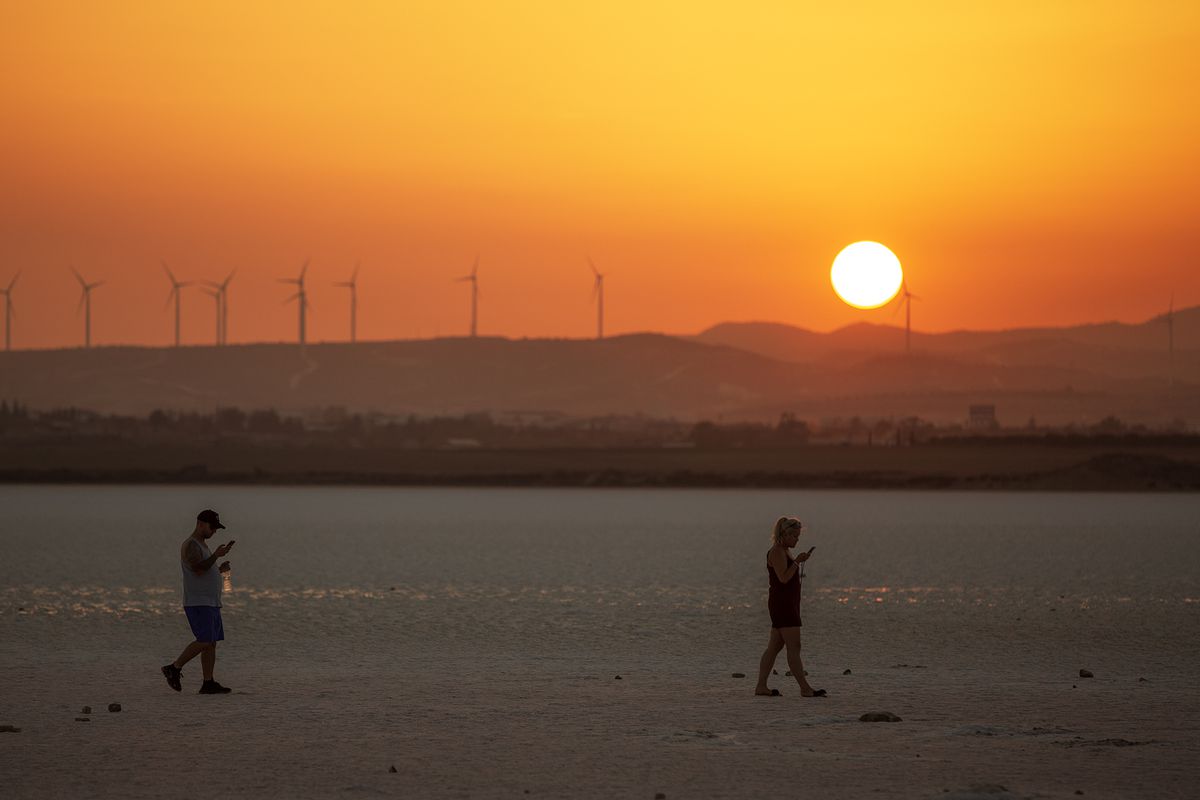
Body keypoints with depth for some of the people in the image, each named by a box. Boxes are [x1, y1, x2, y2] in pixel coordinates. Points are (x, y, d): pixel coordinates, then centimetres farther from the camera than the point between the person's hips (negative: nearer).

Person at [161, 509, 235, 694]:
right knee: (204, 642, -17)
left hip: (211, 603, 10)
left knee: (211, 644, 4)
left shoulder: (202, 546, 21)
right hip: (198, 604, -10)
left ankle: (208, 683, 2)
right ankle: (174, 668, -7)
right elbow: (198, 569, -24)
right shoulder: (190, 545, -10)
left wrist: (220, 569, 12)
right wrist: (216, 555, -18)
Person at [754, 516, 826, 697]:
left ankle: (761, 686, 9)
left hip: (787, 604, 11)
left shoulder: (784, 552, 19)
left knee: (774, 647, 9)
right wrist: (797, 562, -18)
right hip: (782, 603, -11)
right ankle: (805, 688, -11)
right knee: (794, 647, -10)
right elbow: (784, 578, -21)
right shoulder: (777, 552, -13)